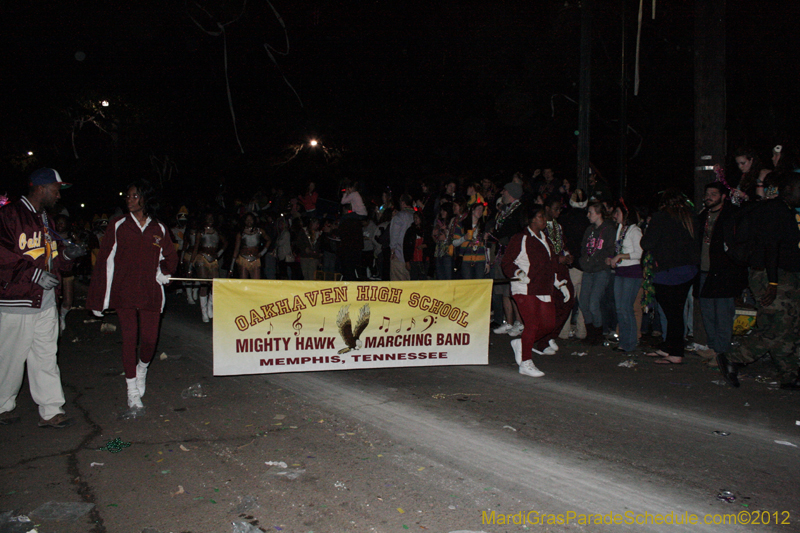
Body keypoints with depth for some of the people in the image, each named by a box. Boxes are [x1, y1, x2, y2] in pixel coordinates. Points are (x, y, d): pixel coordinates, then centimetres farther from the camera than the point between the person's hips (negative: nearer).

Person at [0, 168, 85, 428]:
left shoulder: (44, 219, 17)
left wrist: (67, 254, 2)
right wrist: (34, 274, -22)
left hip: (46, 302, 8)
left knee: (46, 358, 9)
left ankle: (51, 411, 15)